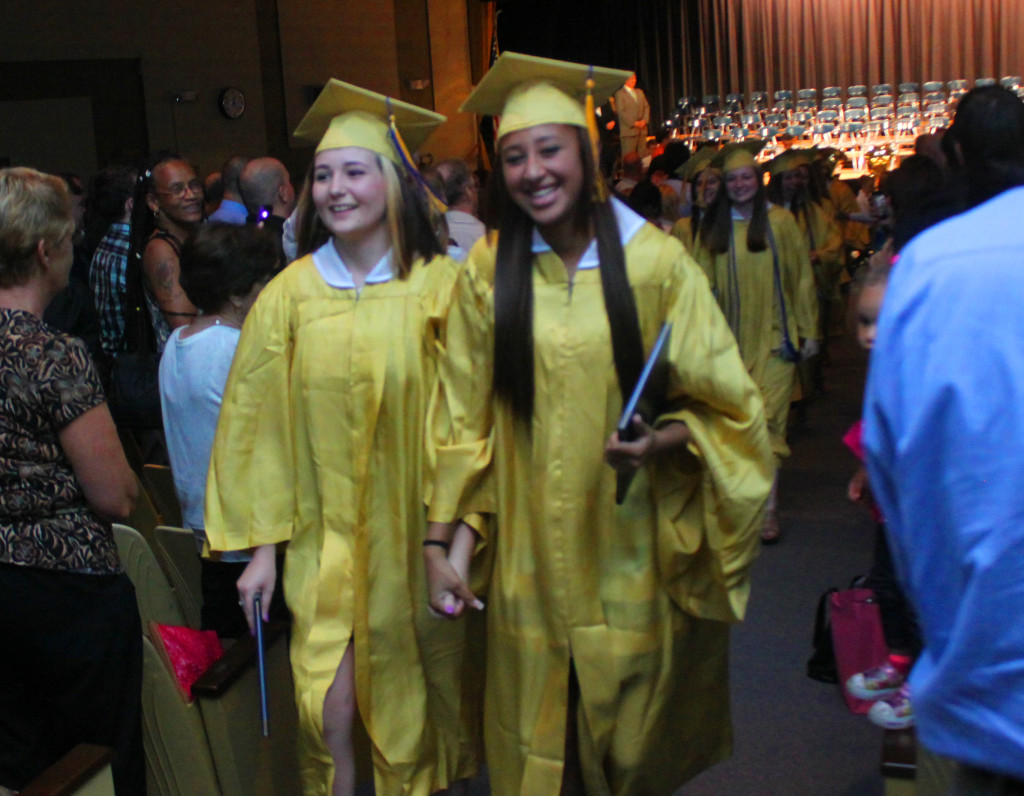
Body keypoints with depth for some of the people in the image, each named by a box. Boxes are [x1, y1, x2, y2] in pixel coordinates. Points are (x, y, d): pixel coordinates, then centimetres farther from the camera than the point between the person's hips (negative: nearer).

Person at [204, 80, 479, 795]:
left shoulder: (441, 286, -7)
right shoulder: (290, 294, -5)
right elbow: (259, 422, -1)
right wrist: (262, 543, -1)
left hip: (416, 531, 0)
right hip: (325, 537, 0)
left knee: (417, 685, 14)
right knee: (330, 705, -2)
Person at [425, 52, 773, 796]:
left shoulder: (654, 261, -6)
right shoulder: (487, 271, -2)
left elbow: (725, 405, -2)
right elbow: (463, 420, 2)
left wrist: (661, 440, -21)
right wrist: (437, 541, -1)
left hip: (634, 549, -1)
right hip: (532, 559, 1)